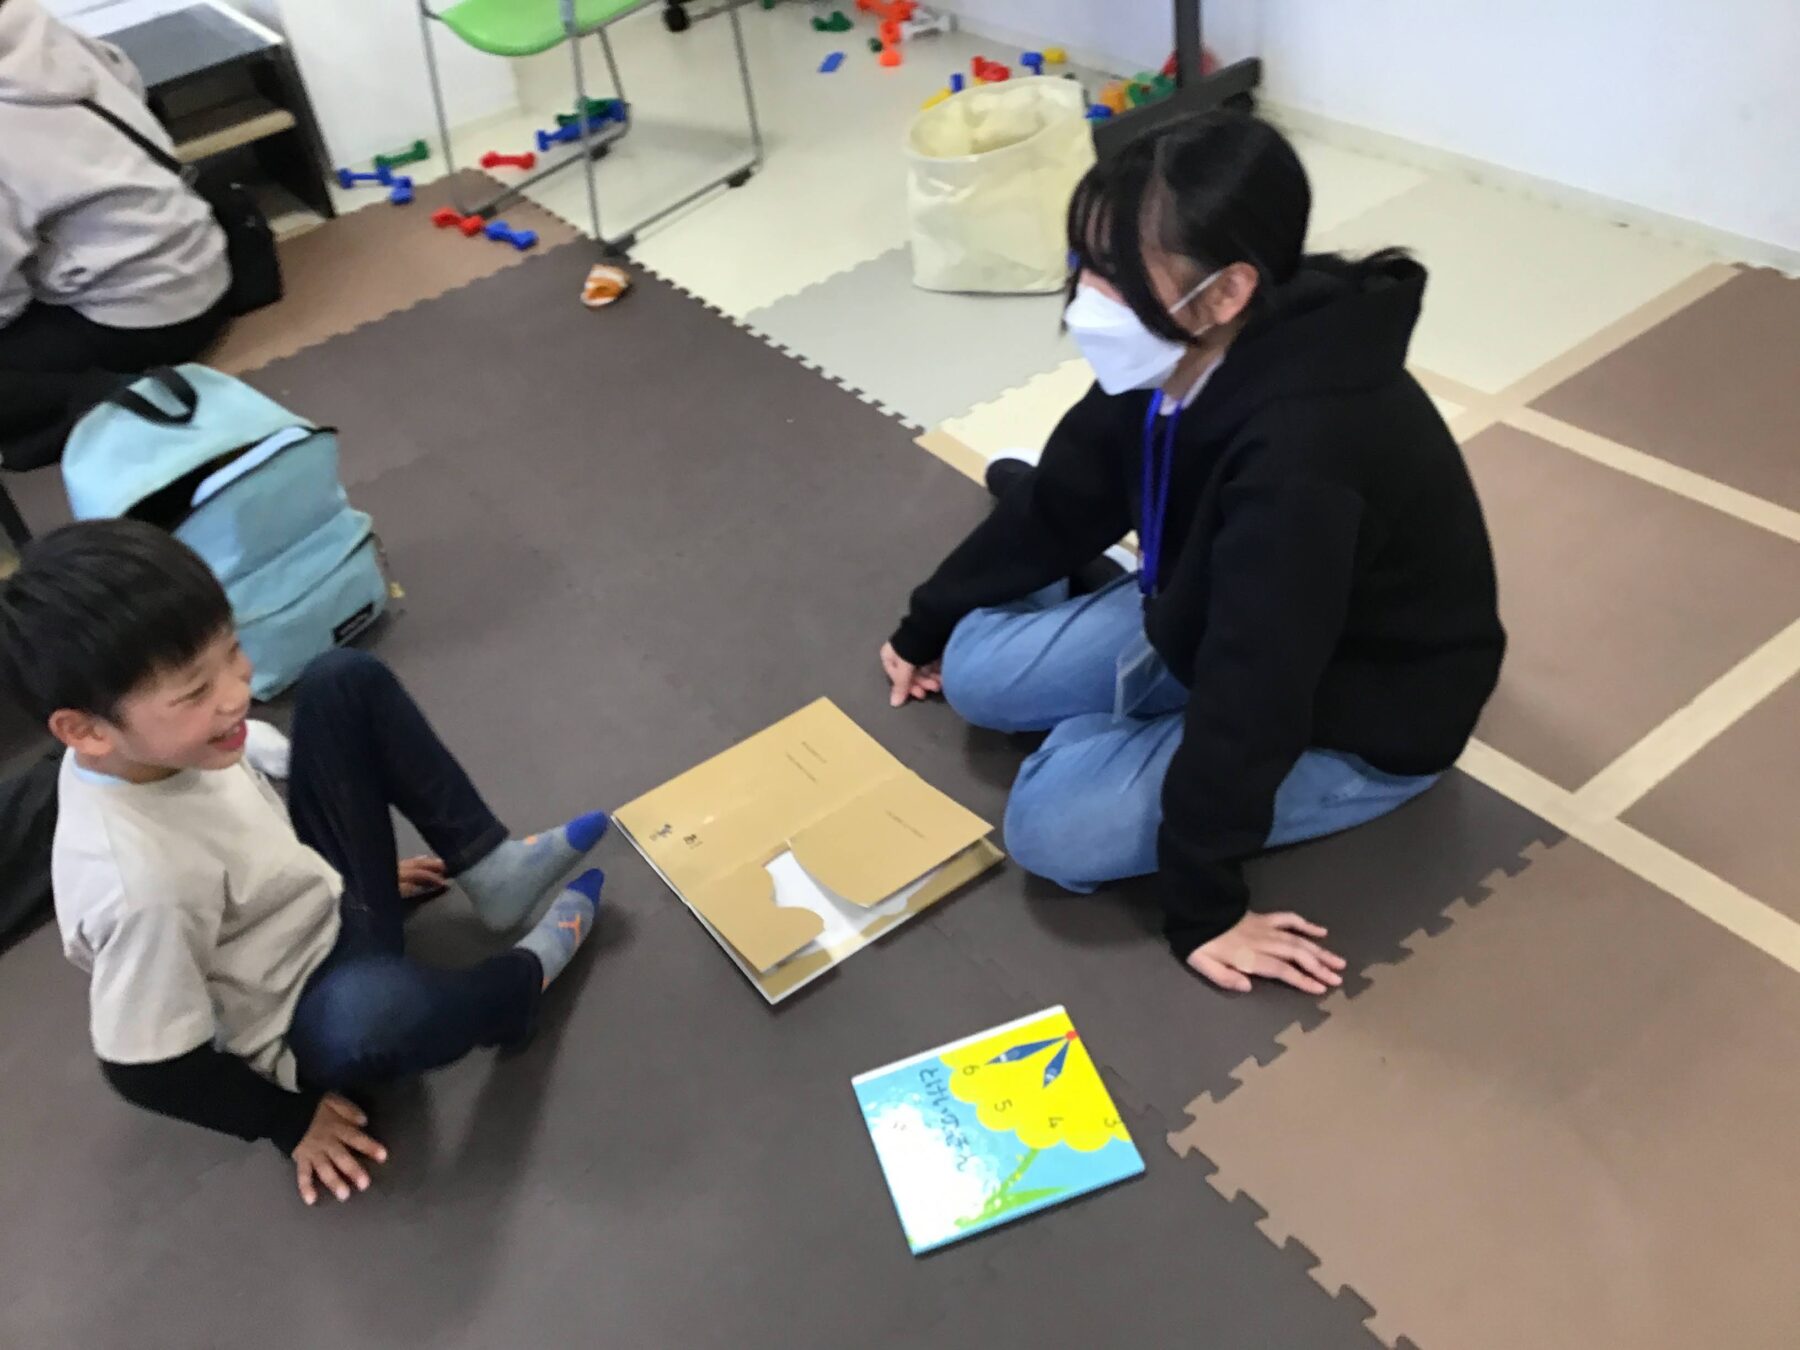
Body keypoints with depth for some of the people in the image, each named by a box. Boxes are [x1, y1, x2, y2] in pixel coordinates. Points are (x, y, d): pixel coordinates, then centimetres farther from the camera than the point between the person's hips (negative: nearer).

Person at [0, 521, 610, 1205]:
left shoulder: (155, 740, -16)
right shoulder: (141, 882, -37)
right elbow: (144, 1066, -24)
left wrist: (346, 871, 17)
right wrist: (290, 1119, -12)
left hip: (329, 902, 8)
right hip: (308, 1025, -8)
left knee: (345, 681, 2)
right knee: (372, 1011, -44)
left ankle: (490, 871, 0)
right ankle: (530, 970, -9)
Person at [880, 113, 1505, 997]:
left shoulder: (1301, 449, -40)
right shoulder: (1178, 356, -14)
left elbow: (1249, 691, -34)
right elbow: (1069, 496, 2)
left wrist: (1200, 902, -23)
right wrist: (930, 623, 13)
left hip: (1363, 714, -7)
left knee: (1052, 823, -20)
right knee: (974, 669, 1)